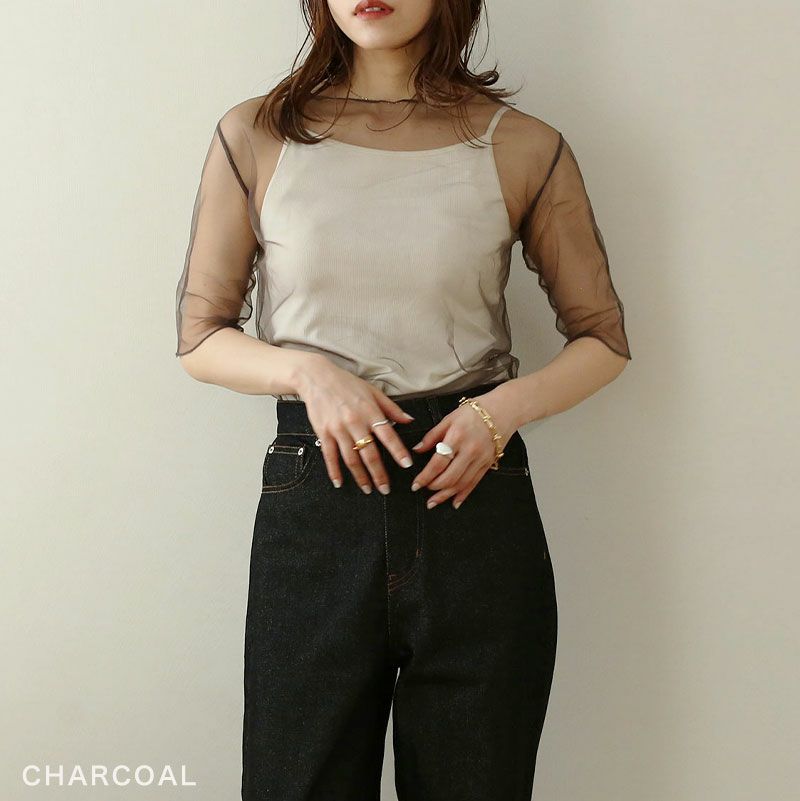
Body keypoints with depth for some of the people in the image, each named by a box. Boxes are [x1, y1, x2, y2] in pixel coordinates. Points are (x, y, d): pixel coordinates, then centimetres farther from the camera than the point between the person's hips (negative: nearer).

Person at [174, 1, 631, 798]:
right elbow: (200, 336, 7)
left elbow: (603, 336, 10)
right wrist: (308, 372, -12)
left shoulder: (524, 149, 2)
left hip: (476, 501, 1)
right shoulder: (255, 137, 3)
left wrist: (504, 407, -9)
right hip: (312, 505, 0)